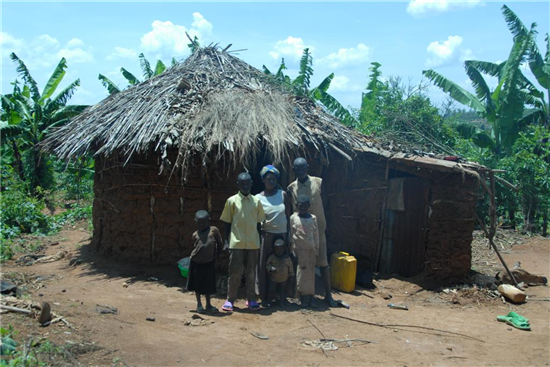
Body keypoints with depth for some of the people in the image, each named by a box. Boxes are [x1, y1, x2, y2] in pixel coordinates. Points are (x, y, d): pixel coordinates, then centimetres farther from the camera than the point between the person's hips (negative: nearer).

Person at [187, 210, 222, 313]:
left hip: (209, 262, -1)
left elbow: (219, 242, 6)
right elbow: (195, 246, 10)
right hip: (196, 262, 1)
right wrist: (194, 255, 3)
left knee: (208, 284, 9)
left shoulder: (213, 230, -4)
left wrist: (218, 253, 7)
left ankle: (208, 304, 23)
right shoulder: (195, 234, 1)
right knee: (197, 283, 9)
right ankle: (199, 304, 22)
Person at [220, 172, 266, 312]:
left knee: (251, 273, 9)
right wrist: (226, 241, -1)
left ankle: (251, 299, 19)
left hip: (253, 244, 2)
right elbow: (227, 222, 3)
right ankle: (230, 300, 12)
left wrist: (259, 241, 9)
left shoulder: (256, 201, 4)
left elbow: (258, 223, 10)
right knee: (235, 272, 1)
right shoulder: (232, 201, -1)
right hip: (236, 243, -2)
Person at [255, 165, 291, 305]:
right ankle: (264, 296, 10)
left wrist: (288, 235, 2)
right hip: (266, 235, -1)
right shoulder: (258, 198, -3)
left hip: (282, 234, 2)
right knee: (264, 265, 0)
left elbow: (288, 216, 5)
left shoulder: (283, 195, 1)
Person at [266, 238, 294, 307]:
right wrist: (271, 268, -23)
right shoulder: (272, 257, -9)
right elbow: (267, 264, -4)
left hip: (283, 279, 1)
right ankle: (268, 301, 24)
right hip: (273, 278, -1)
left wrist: (291, 274, 8)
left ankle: (282, 301, 24)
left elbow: (290, 266, 4)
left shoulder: (287, 258, -6)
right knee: (272, 291, 7)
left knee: (282, 290, 11)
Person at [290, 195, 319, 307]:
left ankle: (311, 296, 11)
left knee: (311, 273, 4)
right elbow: (291, 235, 2)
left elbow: (316, 235, 5)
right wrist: (294, 251, 0)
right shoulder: (293, 218, -1)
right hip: (299, 250, -1)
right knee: (302, 272, 0)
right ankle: (303, 296, 8)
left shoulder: (313, 218, 3)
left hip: (311, 250, 1)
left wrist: (316, 250, 3)